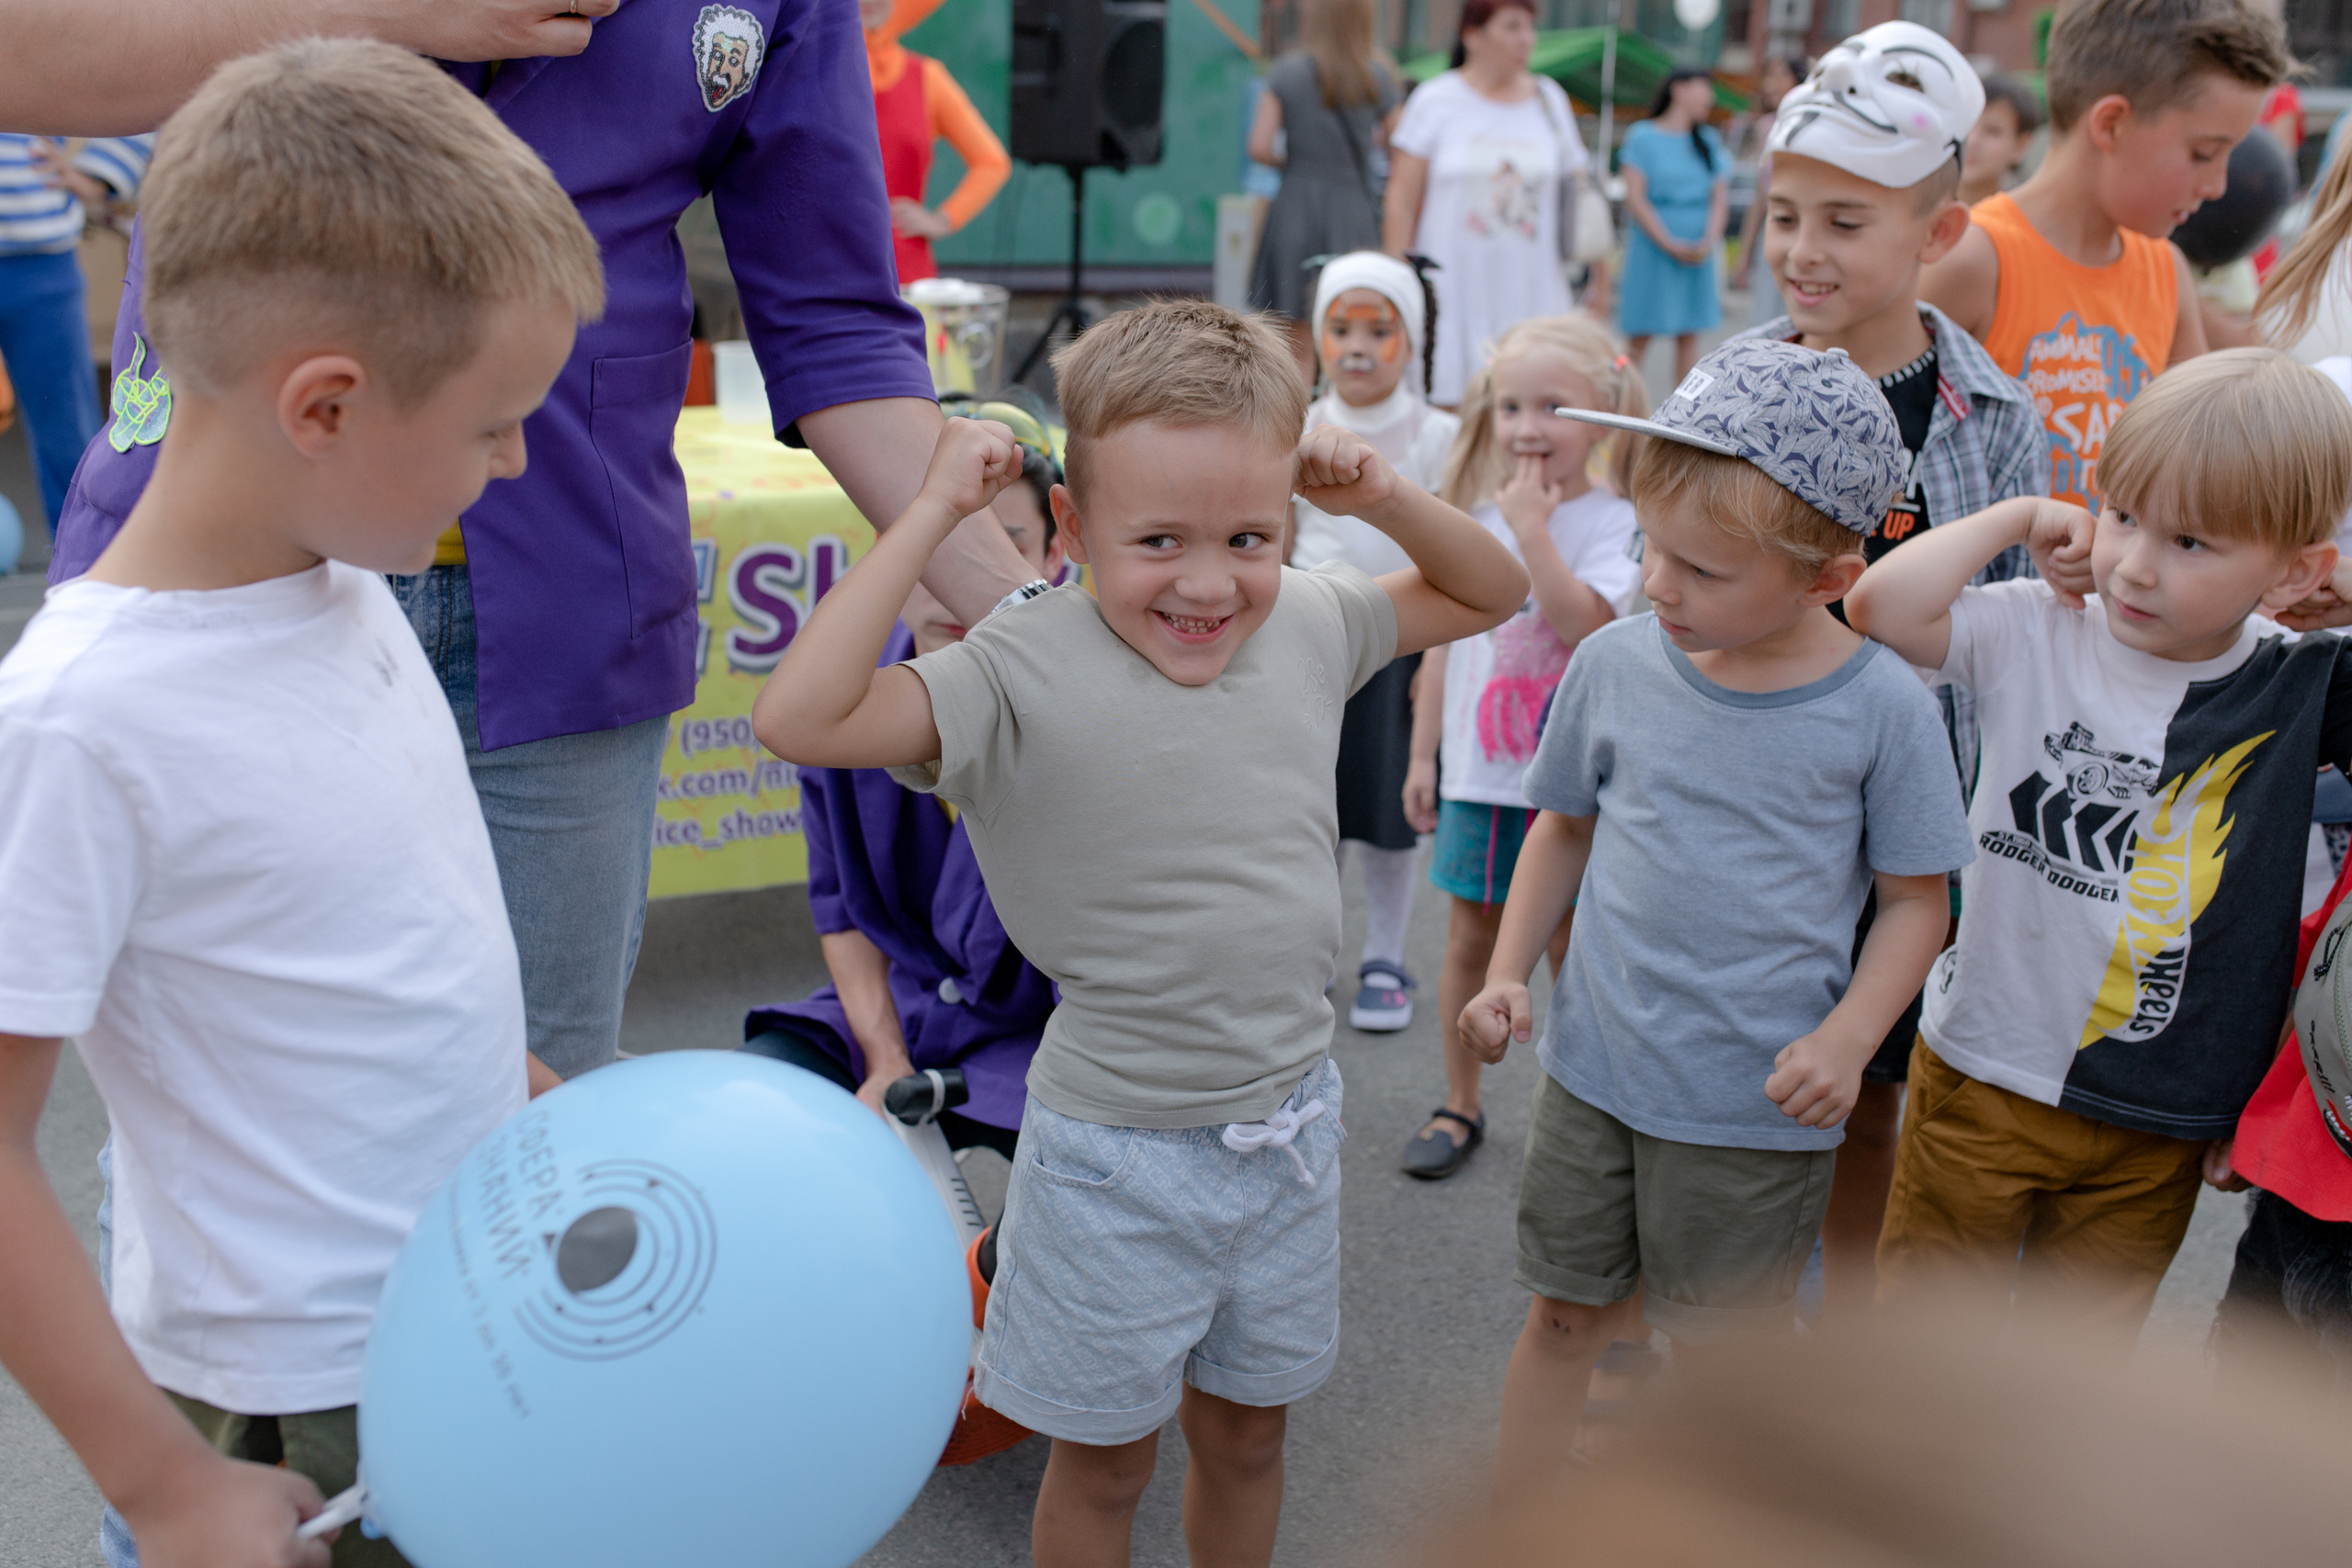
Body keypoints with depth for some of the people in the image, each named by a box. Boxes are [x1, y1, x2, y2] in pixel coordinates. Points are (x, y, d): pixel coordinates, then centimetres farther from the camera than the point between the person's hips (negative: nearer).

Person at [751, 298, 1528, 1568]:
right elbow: (798, 718, -33)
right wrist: (931, 514, -28)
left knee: (1246, 1430, 24)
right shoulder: (1025, 669, -20)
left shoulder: (1310, 625, -3)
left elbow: (1490, 595, 14)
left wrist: (1385, 497, -5)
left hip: (1289, 1119, 5)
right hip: (1119, 1147, -4)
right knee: (1106, 1455, 16)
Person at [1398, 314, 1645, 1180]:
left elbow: (1586, 622, -26)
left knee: (1568, 944, 6)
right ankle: (1460, 1106, 26)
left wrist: (1533, 527, -24)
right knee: (1470, 938, 11)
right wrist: (1423, 753, 12)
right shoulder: (1476, 516, 5)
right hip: (1477, 771, 4)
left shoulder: (1614, 523, -9)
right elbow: (1445, 640, 11)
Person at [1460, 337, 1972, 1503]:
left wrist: (1843, 1039, -17)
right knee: (1564, 1312, 16)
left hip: (1758, 1103, -3)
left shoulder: (1882, 707, -13)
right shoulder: (1616, 663, -5)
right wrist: (1508, 973, 1)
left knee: (1736, 1339, 13)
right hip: (1592, 1067, 3)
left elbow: (1915, 899, -4)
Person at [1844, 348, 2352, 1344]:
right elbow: (1879, 607, -22)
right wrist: (2020, 519, -14)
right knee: (1927, 1310, 16)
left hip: (2159, 1119, 1)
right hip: (1984, 1075, -1)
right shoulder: (2036, 634, -10)